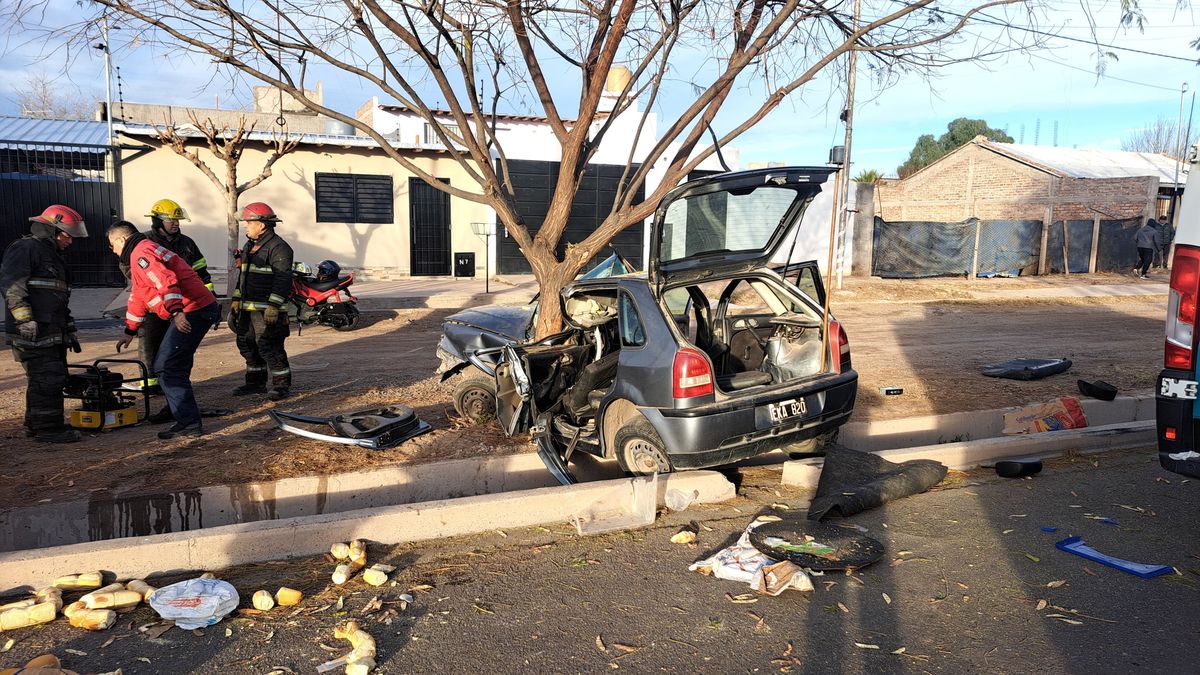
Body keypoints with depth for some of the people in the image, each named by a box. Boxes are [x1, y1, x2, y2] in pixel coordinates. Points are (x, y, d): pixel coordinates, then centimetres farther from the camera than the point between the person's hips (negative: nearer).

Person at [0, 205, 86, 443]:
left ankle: (35, 424, 25)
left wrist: (70, 332, 26)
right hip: (33, 334, -10)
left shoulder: (53, 255, 24)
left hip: (53, 334, 10)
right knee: (48, 380, -9)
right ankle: (48, 429, -3)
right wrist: (25, 320, -26)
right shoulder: (25, 249, -8)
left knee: (50, 378, 14)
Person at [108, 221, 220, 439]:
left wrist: (176, 311, -35)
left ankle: (189, 422, -8)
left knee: (166, 368, -9)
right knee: (176, 368, 16)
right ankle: (187, 417, 21)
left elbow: (166, 281, -25)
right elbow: (137, 298, 35)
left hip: (192, 312, -11)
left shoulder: (141, 253, -7)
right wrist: (130, 332, 40)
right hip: (202, 309, 11)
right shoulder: (144, 252, 28)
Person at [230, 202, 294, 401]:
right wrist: (236, 299, 19)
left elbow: (283, 279, -20)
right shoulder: (249, 246, 18)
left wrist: (273, 306, -24)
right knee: (247, 345, 15)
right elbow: (242, 275, 25)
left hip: (267, 310, -10)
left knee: (269, 347, -9)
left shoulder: (278, 247, -13)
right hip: (248, 308, 10)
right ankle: (256, 383, 27)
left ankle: (282, 384, 2)